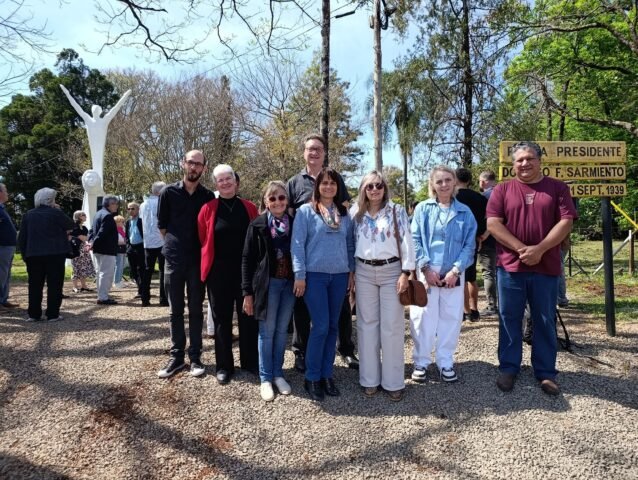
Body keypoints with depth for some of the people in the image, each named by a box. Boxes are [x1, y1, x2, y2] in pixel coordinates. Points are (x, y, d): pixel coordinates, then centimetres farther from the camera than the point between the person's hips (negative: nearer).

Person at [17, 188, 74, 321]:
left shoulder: (28, 215, 8)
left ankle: (33, 314, 11)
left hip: (33, 255, 4)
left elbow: (21, 238, 8)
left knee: (35, 285, 10)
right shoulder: (56, 213, -7)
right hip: (55, 254, -4)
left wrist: (25, 255, 15)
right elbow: (70, 225, 6)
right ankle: (53, 314, 1)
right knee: (54, 284, 2)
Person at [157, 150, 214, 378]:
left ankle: (195, 356, 15)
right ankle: (176, 355, 18)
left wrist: (200, 249, 4)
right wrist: (175, 245, 6)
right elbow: (162, 226, 7)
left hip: (198, 260, 0)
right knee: (176, 311, 8)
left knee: (196, 310, 7)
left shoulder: (208, 196, 0)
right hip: (174, 259, 0)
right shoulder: (168, 192, 0)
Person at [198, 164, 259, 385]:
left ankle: (250, 361, 24)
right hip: (219, 272, -1)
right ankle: (224, 366, 20)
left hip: (246, 270, 1)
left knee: (248, 316, 9)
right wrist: (208, 263, 4)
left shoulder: (249, 208, 3)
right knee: (222, 319, 8)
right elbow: (202, 240, 2)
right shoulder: (208, 209, -2)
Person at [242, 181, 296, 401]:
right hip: (268, 283, -3)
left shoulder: (293, 223, 4)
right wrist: (247, 291, -7)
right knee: (267, 331, 5)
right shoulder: (257, 225, -3)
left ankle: (278, 374, 24)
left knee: (282, 330, 11)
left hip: (290, 283, 3)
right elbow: (247, 259, -3)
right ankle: (265, 379, 17)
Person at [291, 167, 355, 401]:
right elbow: (297, 244, -6)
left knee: (333, 326, 8)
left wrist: (351, 271, 9)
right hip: (315, 275, -4)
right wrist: (299, 275, -10)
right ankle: (312, 377, 9)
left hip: (339, 276, 4)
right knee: (320, 326, -6)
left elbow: (350, 244, 15)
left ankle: (326, 374, 20)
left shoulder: (344, 213, 11)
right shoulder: (305, 211, -2)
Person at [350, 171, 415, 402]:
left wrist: (405, 273, -10)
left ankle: (393, 381, 11)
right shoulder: (356, 213, 7)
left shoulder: (397, 211, -1)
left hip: (391, 271, -2)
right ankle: (370, 378, 17)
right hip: (364, 272, 2)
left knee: (392, 326, 1)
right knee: (367, 324, 6)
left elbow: (407, 242, -4)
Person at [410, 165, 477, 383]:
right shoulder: (422, 209, 4)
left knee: (451, 318, 7)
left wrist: (456, 270, -9)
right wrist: (426, 268, -11)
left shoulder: (465, 212, 6)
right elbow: (415, 240, -1)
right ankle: (421, 362, 15)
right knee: (423, 318, 1)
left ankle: (445, 362, 20)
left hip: (453, 275, 1)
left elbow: (469, 245, 2)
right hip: (426, 273, -1)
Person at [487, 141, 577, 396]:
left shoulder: (557, 188, 5)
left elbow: (566, 222, -3)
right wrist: (522, 249, -14)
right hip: (510, 266, 0)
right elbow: (493, 224, -5)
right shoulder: (502, 190, 4)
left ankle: (546, 373, 21)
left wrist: (539, 249, -15)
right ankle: (508, 368, 20)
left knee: (545, 322, 9)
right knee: (509, 320, 7)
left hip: (546, 267, 0)